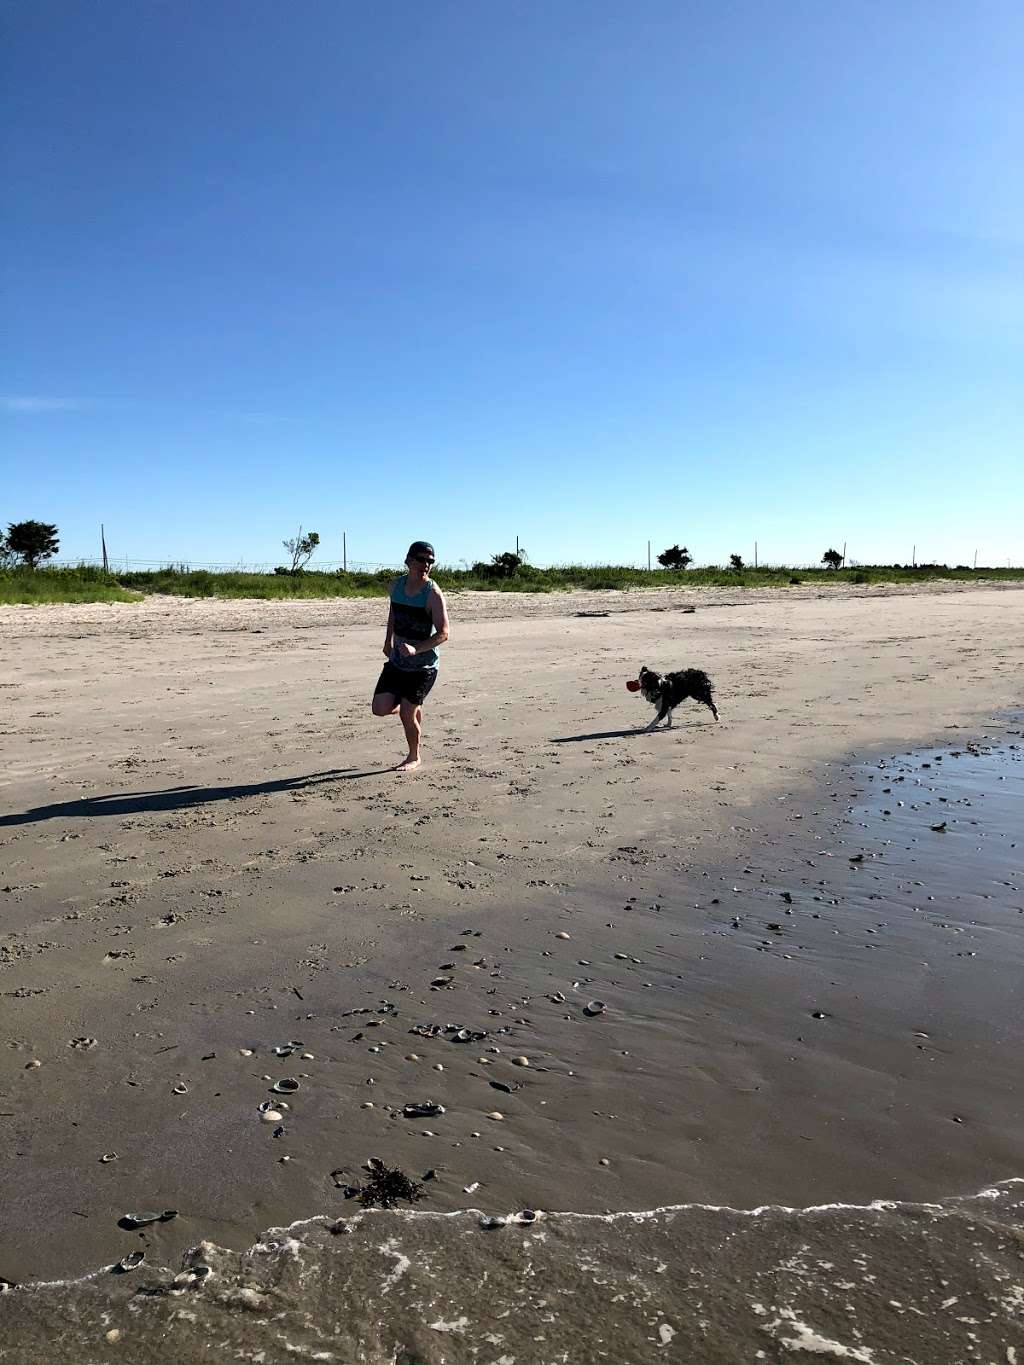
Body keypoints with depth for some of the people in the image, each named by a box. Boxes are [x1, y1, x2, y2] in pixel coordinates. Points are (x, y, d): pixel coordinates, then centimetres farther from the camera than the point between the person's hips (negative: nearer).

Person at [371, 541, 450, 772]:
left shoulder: (433, 594, -17)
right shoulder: (397, 585, 0)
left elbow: (443, 633, -22)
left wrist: (416, 649, -34)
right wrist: (388, 641, 26)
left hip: (423, 665, -5)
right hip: (397, 661, 5)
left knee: (407, 714, -4)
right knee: (380, 709, -4)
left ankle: (414, 757, 21)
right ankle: (408, 705, 30)